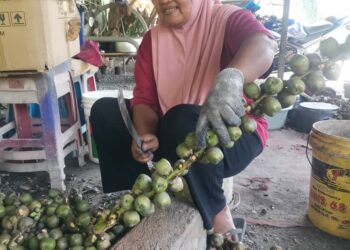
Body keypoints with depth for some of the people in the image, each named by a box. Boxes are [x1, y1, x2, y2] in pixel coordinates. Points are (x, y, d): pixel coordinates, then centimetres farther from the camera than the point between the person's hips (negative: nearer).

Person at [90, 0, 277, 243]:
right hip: (171, 135, 6)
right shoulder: (152, 39, 6)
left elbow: (264, 44, -31)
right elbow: (144, 98, -2)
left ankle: (217, 216, -17)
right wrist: (146, 134, -23)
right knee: (104, 110, -3)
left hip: (234, 133, -5)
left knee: (184, 120, -37)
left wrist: (231, 77, -53)